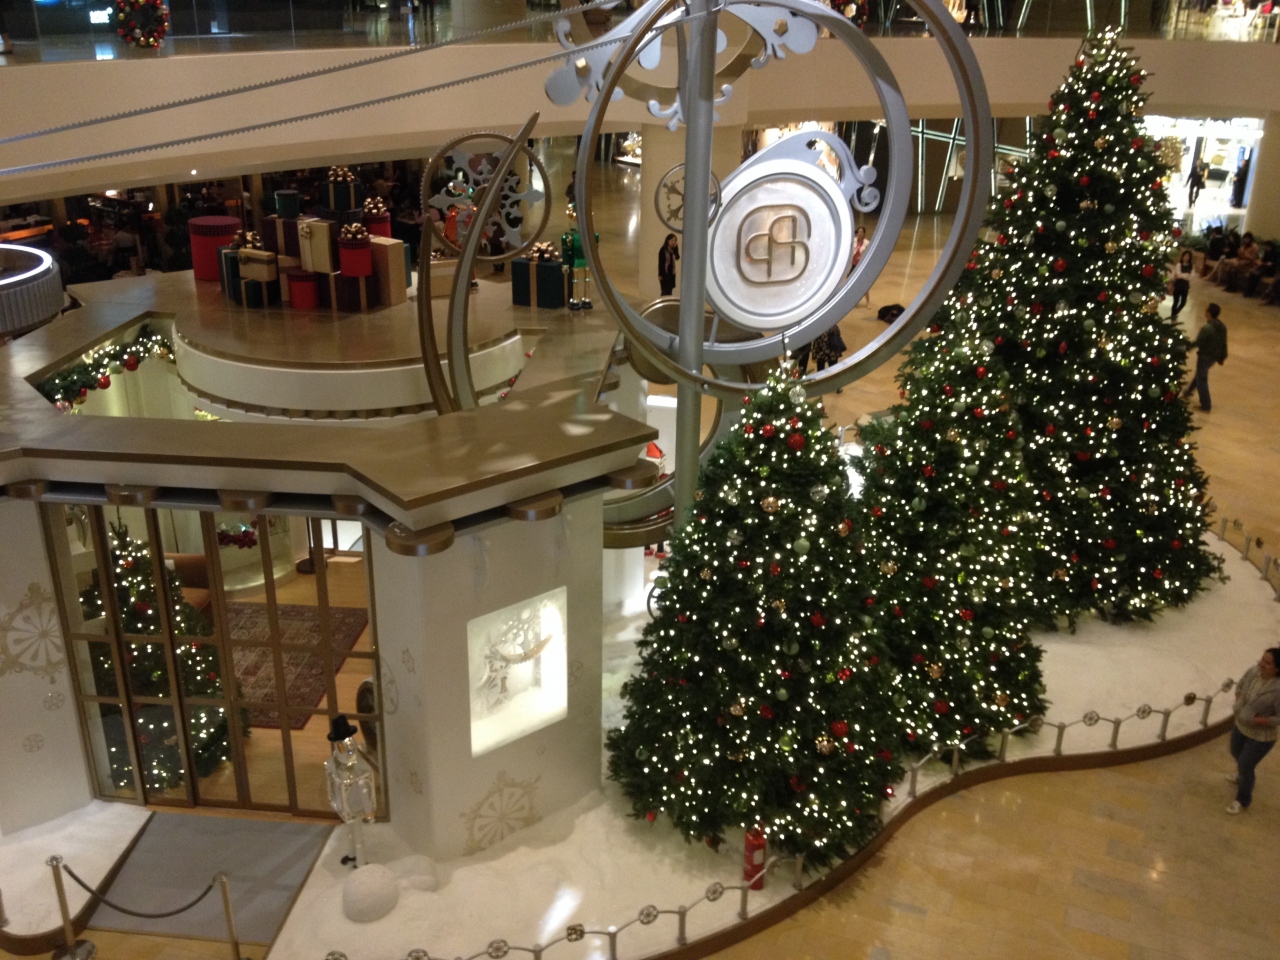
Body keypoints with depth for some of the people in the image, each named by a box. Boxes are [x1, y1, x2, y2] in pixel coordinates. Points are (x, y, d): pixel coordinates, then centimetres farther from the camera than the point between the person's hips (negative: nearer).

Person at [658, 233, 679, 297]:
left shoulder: (673, 250, 8)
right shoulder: (663, 250, -10)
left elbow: (677, 257, -6)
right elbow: (660, 263, -11)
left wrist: (676, 247, -9)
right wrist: (660, 274, -14)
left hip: (672, 273, 6)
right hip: (665, 273, -6)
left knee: (670, 290, 8)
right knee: (665, 291, -8)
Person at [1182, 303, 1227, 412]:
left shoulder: (1206, 328, -30)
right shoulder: (1222, 326, -4)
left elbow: (1198, 343, -22)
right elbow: (1224, 343, 5)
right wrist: (1222, 357, 17)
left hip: (1205, 356, -8)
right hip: (1215, 356, 8)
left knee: (1202, 379, 7)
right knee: (1200, 374, 29)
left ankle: (1206, 406, 13)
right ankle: (1188, 391, 52)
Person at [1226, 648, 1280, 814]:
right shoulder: (1253, 671, -16)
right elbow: (1240, 686, 5)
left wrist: (1256, 720, -26)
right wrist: (1238, 704, -9)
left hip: (1260, 736, -7)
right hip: (1241, 726, 7)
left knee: (1245, 766, 10)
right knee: (1236, 754, 31)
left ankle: (1243, 801, 37)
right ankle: (1242, 777, 64)